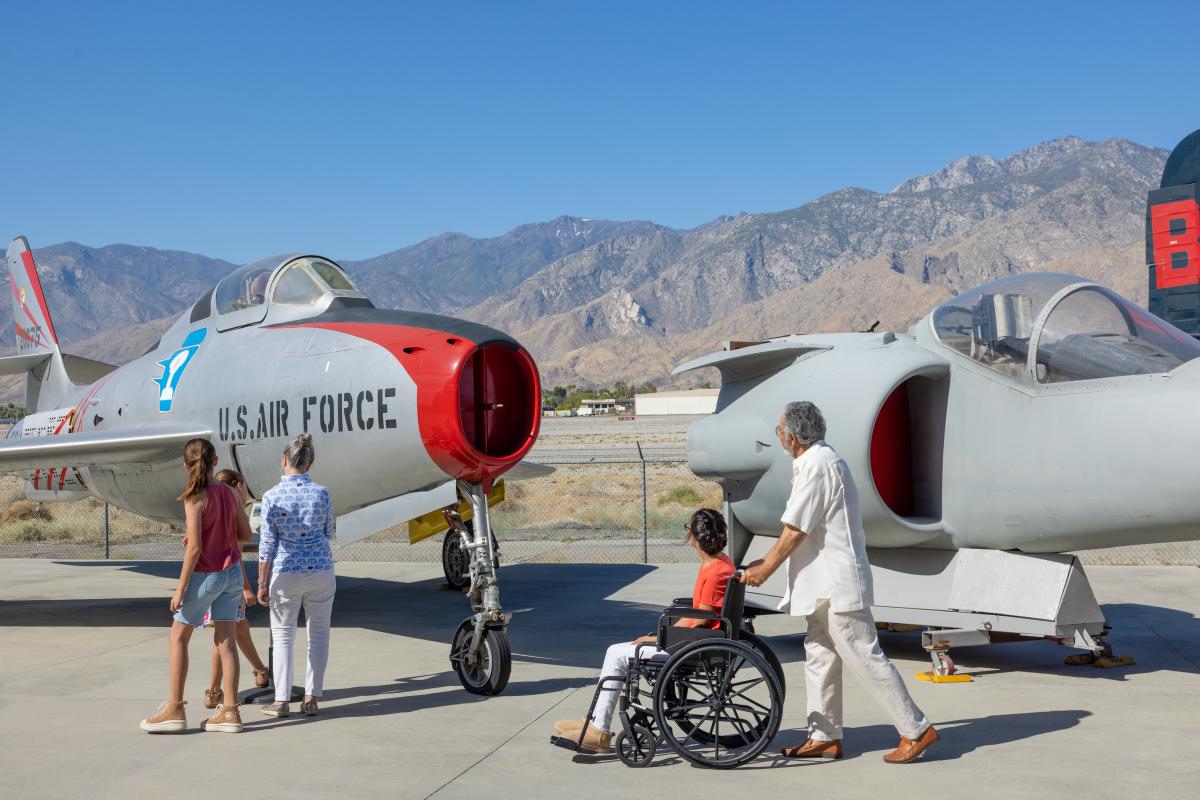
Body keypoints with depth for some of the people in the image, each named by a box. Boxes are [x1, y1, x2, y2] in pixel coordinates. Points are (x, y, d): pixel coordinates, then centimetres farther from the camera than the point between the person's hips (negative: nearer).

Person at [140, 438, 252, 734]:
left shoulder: (195, 498, -15)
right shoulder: (228, 493, 3)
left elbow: (194, 548, -18)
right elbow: (245, 534, 8)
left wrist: (180, 588, -13)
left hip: (206, 574, -6)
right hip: (232, 572, 6)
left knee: (178, 637, 9)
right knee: (225, 640, 7)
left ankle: (175, 709, 11)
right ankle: (230, 712, 8)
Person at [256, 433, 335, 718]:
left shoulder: (272, 496, -8)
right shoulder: (321, 493, -3)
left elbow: (267, 544, -6)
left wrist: (262, 583, 1)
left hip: (285, 572, -1)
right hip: (320, 568, 1)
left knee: (283, 635, 9)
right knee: (318, 633, 11)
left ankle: (281, 700, 8)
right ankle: (311, 698, 10)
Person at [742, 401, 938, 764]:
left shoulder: (818, 465, -18)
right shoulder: (815, 461, 15)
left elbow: (795, 531, -17)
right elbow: (798, 530, 19)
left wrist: (765, 569, -7)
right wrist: (765, 560, 19)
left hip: (838, 583, -11)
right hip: (825, 583, 11)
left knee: (864, 657, -5)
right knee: (819, 656, 13)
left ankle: (916, 730, 3)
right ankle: (825, 737, 20)